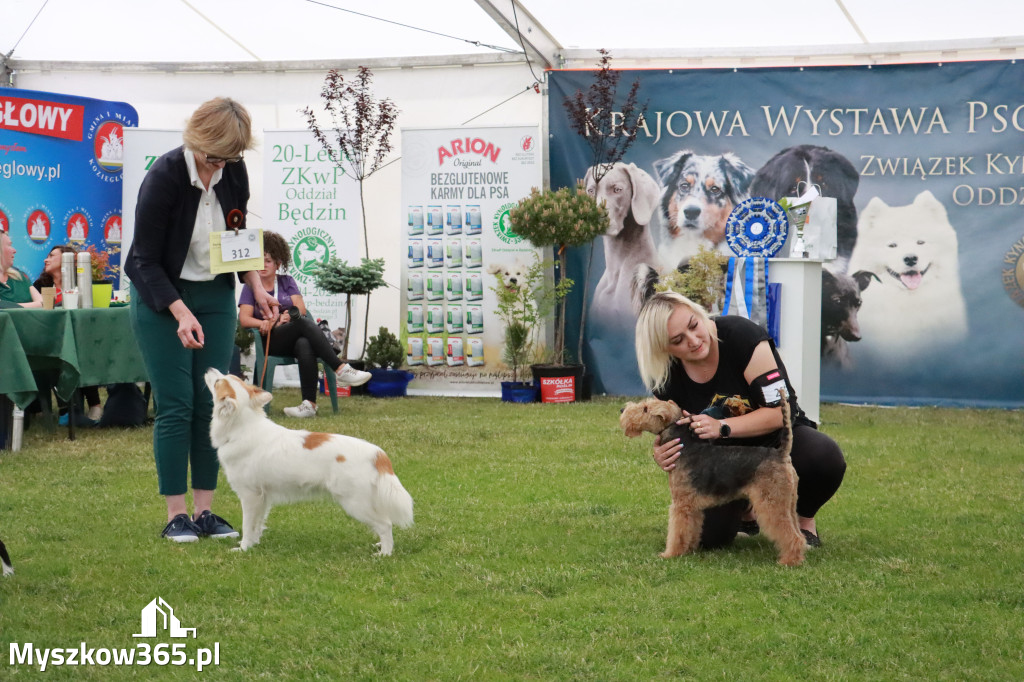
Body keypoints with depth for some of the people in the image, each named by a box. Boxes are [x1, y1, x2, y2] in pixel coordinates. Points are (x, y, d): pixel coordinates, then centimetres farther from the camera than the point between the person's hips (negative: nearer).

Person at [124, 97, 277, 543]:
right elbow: (145, 260, -19)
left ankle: (204, 510, 8)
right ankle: (175, 515, 0)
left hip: (216, 296, 5)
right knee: (175, 405, -6)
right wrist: (182, 314, -28)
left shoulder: (234, 172, -7)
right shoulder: (164, 176, -23)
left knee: (211, 403, 2)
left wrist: (256, 287, -1)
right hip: (162, 299, -5)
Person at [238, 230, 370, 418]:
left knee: (305, 346, -38)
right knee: (304, 323, -34)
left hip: (295, 337, 2)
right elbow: (244, 318, 0)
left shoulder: (287, 282, 22)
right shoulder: (250, 286, 15)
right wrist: (266, 323, -19)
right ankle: (341, 369, -45)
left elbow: (301, 308, 6)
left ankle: (309, 403, -49)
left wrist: (286, 316, -16)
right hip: (270, 340, -2)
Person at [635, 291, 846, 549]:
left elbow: (779, 411, -23)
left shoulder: (740, 335, -24)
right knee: (709, 535, -21)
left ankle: (803, 519, -3)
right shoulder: (666, 378, -13)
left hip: (779, 437, -2)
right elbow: (671, 437, 0)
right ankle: (745, 511, 17)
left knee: (824, 456, -36)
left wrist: (721, 427, -36)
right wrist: (662, 457, -25)